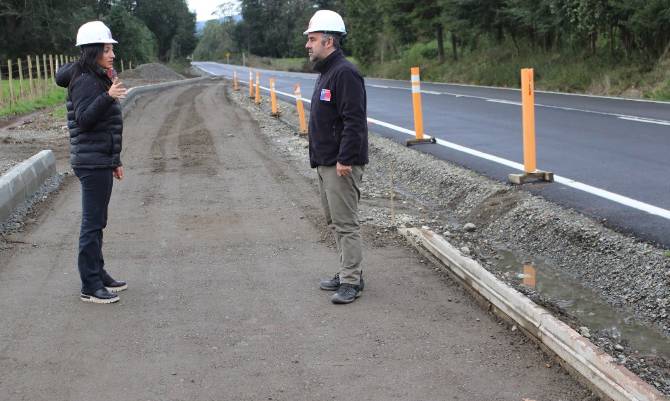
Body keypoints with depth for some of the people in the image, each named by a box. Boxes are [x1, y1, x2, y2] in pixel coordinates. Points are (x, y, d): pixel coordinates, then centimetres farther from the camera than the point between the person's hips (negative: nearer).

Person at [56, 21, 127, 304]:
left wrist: (115, 161, 23)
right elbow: (84, 119, -25)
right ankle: (90, 287, -1)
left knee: (96, 222, 16)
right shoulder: (85, 82, -13)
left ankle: (98, 274, 25)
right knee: (93, 223, -6)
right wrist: (108, 97, -37)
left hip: (101, 161, 10)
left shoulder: (97, 79, 16)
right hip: (92, 162, -10)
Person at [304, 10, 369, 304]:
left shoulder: (345, 73, -16)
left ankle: (351, 282, -1)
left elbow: (354, 121, -23)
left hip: (341, 165, -11)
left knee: (345, 223, -7)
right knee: (335, 221, 15)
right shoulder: (326, 73, 17)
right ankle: (348, 273, 24)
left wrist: (345, 159, -25)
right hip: (325, 164, 11)